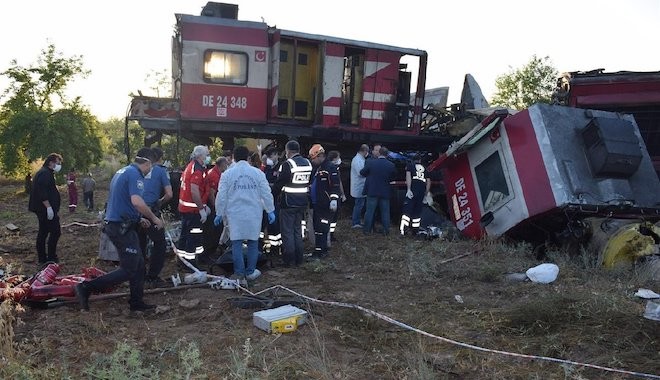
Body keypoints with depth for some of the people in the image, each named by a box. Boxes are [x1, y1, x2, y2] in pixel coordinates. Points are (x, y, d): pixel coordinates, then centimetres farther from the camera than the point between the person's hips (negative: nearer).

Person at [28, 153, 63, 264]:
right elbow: (42, 192, -24)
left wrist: (55, 209, 25)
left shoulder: (46, 173, 20)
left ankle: (42, 258, 19)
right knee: (55, 231, -8)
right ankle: (51, 257, -4)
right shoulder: (45, 173, -14)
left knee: (43, 232, 13)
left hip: (42, 209, 11)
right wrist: (49, 207, -25)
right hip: (45, 208, -11)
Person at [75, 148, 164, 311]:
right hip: (122, 227, -10)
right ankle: (86, 288, -3)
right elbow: (137, 202, -29)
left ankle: (137, 302, 20)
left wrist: (138, 218, 25)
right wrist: (154, 218, -16)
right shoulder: (135, 174, -15)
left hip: (113, 223, 10)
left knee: (139, 265, 14)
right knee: (128, 270, -4)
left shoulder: (122, 171, 16)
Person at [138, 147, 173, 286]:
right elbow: (169, 194, -7)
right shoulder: (161, 170, 0)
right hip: (150, 211, -6)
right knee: (160, 244, 6)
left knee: (140, 244, 17)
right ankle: (152, 277, 4)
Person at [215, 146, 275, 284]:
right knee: (253, 243, 11)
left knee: (236, 243, 5)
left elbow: (222, 196, 0)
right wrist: (270, 211, 9)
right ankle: (251, 272, 17)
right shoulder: (258, 173, 1)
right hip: (254, 214, 1)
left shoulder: (227, 174, -1)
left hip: (235, 214, -1)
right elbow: (266, 194, 1)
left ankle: (239, 274, 4)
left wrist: (220, 213, 10)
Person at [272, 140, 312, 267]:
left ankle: (289, 260, 8)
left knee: (287, 231, 3)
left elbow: (279, 184, -13)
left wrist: (274, 193, 3)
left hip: (288, 203, -7)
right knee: (298, 230, 17)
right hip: (302, 202, 7)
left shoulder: (287, 164, -17)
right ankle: (298, 259, 22)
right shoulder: (308, 163, 5)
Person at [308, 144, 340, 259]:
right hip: (316, 204, 10)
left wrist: (334, 200, -23)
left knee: (321, 229, -8)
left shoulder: (330, 168, -13)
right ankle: (322, 250, 23)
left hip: (325, 205, -9)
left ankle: (320, 251, -2)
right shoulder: (316, 168, 16)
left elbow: (335, 186, -18)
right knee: (317, 227, 14)